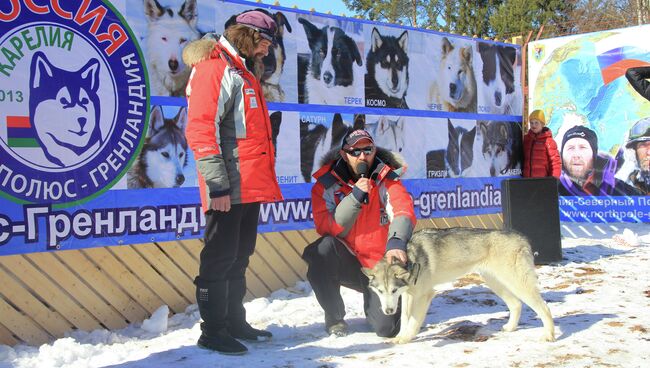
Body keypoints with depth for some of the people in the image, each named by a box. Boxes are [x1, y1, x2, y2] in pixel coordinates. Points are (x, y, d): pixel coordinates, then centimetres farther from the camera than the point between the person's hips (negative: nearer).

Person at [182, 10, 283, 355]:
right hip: (229, 189, -10)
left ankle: (234, 322, 27)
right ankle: (213, 332, 6)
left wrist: (263, 181, 22)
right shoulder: (215, 68, -9)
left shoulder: (244, 73, 21)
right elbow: (201, 129, -18)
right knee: (220, 257, -3)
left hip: (251, 185, 10)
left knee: (240, 256, 16)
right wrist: (217, 184, -23)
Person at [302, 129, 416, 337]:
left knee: (386, 328, -16)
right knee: (324, 248, -33)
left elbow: (403, 211, -23)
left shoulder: (386, 179, -6)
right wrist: (355, 196, -26)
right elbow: (328, 228, -16)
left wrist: (396, 242, -44)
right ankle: (334, 316, -9)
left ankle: (374, 300, 24)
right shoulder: (327, 184, -6)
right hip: (347, 263, 0)